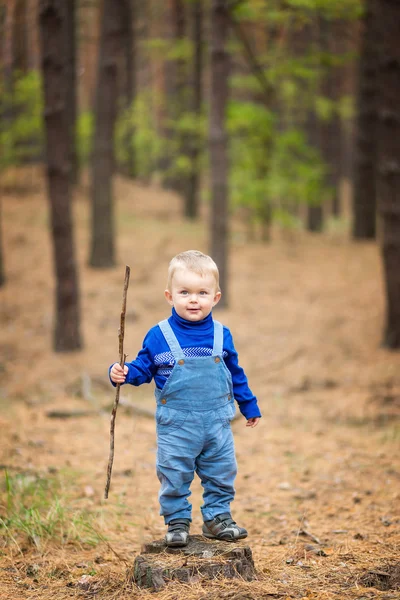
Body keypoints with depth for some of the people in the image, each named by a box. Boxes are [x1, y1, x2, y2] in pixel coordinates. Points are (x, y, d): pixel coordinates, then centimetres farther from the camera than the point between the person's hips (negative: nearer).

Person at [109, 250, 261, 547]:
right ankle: (177, 522, 19)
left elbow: (236, 374, 13)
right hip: (175, 426, -2)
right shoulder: (159, 336, -7)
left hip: (217, 423, 2)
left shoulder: (221, 335, 2)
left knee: (221, 474, 10)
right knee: (174, 477, 4)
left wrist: (250, 406, 20)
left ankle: (218, 517, 26)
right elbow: (143, 368, -2)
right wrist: (123, 373, -23)